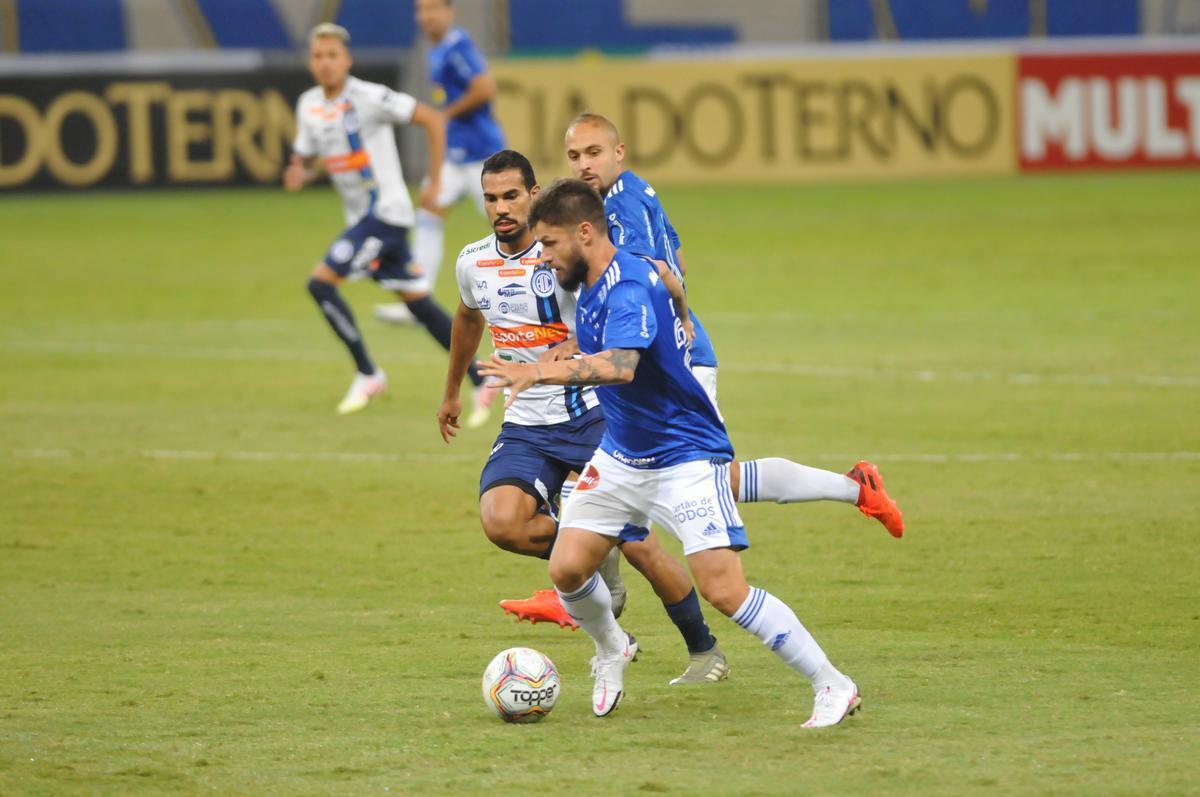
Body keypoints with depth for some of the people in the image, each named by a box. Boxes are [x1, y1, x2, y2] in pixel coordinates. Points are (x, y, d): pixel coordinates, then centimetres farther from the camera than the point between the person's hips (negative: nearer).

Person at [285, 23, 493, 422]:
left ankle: (367, 373, -5)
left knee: (321, 282, -15)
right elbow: (305, 160, 16)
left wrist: (434, 181, -12)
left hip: (385, 212, -8)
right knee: (418, 303, 8)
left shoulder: (369, 98, -15)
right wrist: (298, 175, -9)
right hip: (361, 218, 8)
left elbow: (432, 119, -14)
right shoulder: (309, 105, 8)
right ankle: (480, 383, 13)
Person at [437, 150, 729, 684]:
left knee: (637, 544, -8)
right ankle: (597, 562, 5)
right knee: (500, 522, -24)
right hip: (526, 426, 4)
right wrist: (452, 391, 38)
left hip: (592, 415, -4)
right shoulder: (473, 264, 4)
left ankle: (705, 652, 12)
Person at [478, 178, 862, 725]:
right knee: (567, 568, -3)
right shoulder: (591, 287, 5)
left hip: (684, 459, -9)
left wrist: (539, 372, -51)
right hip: (621, 456, 9)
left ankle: (832, 687, -6)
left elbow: (620, 366, -43)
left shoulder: (628, 288, -25)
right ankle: (612, 651, 28)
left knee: (725, 591, -16)